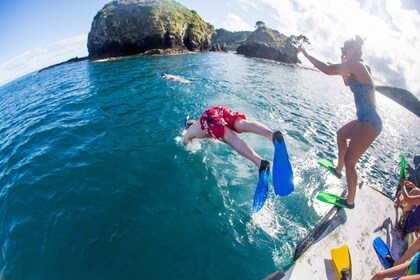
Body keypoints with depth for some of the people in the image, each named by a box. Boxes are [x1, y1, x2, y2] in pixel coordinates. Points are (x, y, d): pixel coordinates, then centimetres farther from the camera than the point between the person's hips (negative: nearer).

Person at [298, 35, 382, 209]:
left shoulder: (356, 64, -15)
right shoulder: (360, 68, 13)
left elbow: (328, 70, -23)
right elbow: (347, 83, 30)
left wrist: (306, 54, -14)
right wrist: (345, 65, 19)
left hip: (369, 124, -10)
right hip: (366, 120, 10)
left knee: (349, 162, -2)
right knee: (341, 134, 32)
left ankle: (350, 201, 13)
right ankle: (339, 169, 47)